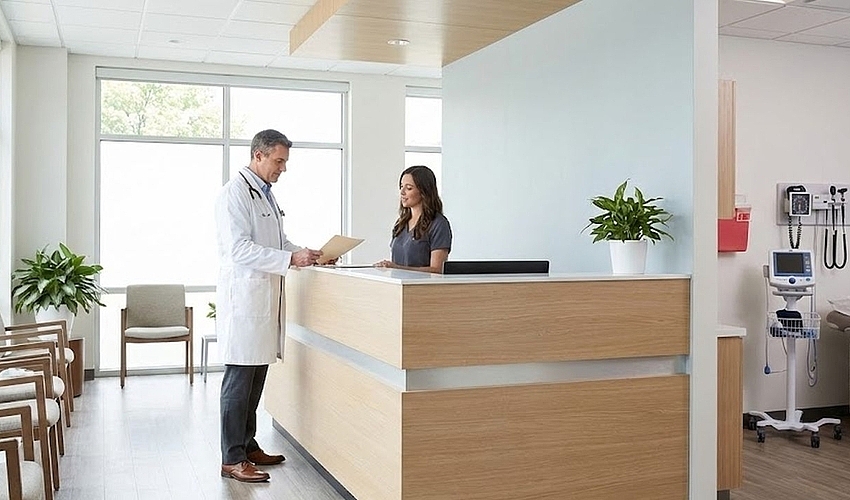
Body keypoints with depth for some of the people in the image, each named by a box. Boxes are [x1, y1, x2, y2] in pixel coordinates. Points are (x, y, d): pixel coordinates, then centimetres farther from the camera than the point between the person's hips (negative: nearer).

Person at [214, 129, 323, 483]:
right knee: (239, 379, -4)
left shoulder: (266, 193, 18)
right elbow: (239, 248, -21)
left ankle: (248, 445, 25)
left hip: (266, 297, 9)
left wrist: (309, 254, 8)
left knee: (257, 377, 14)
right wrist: (291, 258, -24)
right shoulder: (235, 193, -12)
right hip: (243, 296, -9)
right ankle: (231, 459, 4)